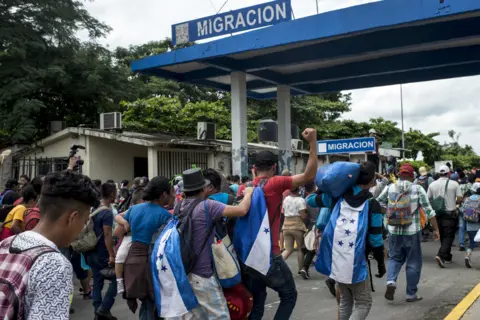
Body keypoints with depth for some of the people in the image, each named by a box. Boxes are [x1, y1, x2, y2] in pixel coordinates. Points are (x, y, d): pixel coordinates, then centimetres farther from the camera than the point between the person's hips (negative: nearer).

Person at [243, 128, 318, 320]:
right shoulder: (275, 184, -12)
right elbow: (309, 176, -14)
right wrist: (313, 142, -14)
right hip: (269, 256, -6)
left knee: (256, 303, 17)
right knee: (289, 295, 13)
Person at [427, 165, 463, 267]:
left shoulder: (432, 185, 1)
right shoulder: (454, 184, -6)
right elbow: (460, 199, -9)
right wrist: (453, 202, 10)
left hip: (438, 214, 4)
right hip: (450, 213, -3)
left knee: (442, 236, 15)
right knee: (449, 236, -1)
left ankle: (447, 257, 23)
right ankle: (441, 255, -18)